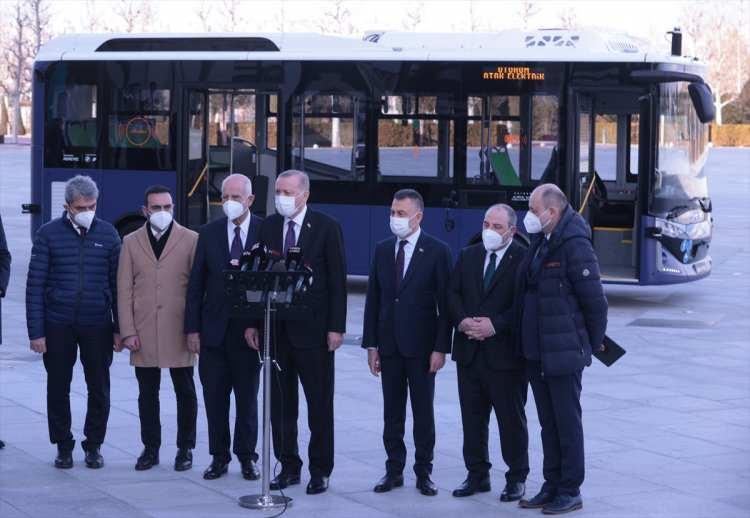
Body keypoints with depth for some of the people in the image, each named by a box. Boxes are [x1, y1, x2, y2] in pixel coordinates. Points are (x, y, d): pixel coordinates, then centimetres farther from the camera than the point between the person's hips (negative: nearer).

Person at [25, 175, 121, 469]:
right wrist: (36, 331, -7)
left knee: (99, 389, 5)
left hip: (97, 326, 1)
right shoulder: (49, 234, -2)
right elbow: (35, 285, -2)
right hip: (58, 326, -1)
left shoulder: (108, 234, 4)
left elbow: (117, 284, 7)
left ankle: (94, 445, 20)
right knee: (58, 388, 6)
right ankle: (63, 447, 19)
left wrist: (119, 328, 3)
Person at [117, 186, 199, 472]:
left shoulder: (191, 240, 1)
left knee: (185, 392, 4)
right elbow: (124, 289, 6)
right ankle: (150, 448, 17)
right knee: (147, 394, 7)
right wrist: (128, 331, -1)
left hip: (179, 332, -2)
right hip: (143, 334, 2)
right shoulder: (131, 242, 8)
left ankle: (185, 448, 15)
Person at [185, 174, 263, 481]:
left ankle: (247, 457, 18)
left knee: (247, 398, 8)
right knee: (214, 398, 6)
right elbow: (196, 285, 5)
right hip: (214, 329, 2)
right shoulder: (209, 233, 4)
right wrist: (192, 328, 0)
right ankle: (219, 457, 16)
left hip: (250, 329, -2)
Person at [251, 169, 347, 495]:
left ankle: (320, 471, 11)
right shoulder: (268, 227, 8)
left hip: (313, 330, -4)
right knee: (280, 404, 9)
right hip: (276, 330, 4)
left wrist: (336, 328, -10)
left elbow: (337, 281, -6)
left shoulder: (327, 228, -4)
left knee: (319, 404, 3)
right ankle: (288, 466, 18)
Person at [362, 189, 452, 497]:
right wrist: (371, 344, 4)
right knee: (392, 411, 8)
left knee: (423, 411, 5)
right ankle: (394, 470, 15)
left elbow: (445, 303, -6)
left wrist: (441, 348, -11)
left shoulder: (437, 252, -5)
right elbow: (373, 299, 9)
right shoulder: (382, 250, 8)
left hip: (421, 345, -4)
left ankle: (423, 472, 13)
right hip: (389, 344, 4)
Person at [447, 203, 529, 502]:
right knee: (472, 418, 12)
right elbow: (452, 294, 8)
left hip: (505, 353, -5)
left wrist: (495, 324, -19)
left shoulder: (523, 259, -7)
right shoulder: (468, 256, 11)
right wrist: (462, 321, -10)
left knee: (512, 419, 4)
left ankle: (516, 478, 14)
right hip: (469, 351, 5)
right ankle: (477, 475, 22)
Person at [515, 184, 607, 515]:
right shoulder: (539, 243, 10)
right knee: (548, 424, 15)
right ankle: (552, 487, 24)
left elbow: (595, 301, -15)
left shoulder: (574, 246, -17)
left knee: (567, 423, 1)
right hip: (536, 353, 8)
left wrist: (591, 344, -5)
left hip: (563, 355, -8)